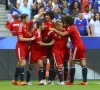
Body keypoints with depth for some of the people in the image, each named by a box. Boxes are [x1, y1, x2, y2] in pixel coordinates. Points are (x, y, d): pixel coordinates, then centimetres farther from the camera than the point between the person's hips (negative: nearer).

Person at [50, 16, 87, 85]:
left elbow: (63, 34, -24)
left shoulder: (71, 28, -11)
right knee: (83, 64, 1)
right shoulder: (74, 27, 15)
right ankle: (85, 81, -3)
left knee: (72, 63, -1)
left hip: (77, 47, -8)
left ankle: (71, 81, 1)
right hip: (81, 46, 8)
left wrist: (54, 30, -17)